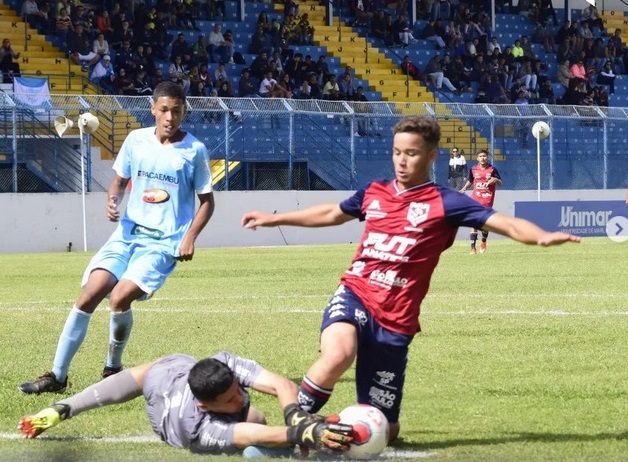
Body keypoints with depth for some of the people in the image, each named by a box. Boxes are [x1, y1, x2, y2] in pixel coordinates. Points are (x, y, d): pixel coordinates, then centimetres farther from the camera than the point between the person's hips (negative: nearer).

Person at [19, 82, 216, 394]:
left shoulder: (194, 150, -6)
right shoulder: (136, 140, 3)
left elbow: (207, 201, 3)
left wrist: (190, 237, -11)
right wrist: (113, 200, -6)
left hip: (164, 242, -4)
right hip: (128, 232, 4)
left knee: (119, 298, -23)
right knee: (88, 296, -10)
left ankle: (113, 369, 2)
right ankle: (57, 375, -1)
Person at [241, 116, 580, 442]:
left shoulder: (445, 202, -2)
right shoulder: (374, 193, 12)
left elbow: (506, 223, -12)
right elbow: (331, 214, 33)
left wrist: (541, 236, -33)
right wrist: (273, 218, 43)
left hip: (393, 320, -2)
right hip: (353, 297, 2)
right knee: (338, 354, -36)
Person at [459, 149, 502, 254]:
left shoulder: (492, 169, -1)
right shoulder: (473, 169, 5)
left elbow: (500, 183, 1)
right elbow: (470, 181, 21)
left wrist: (495, 180, -21)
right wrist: (464, 189, 4)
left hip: (487, 201, -1)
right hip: (475, 200, 1)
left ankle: (483, 241, 31)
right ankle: (473, 247, -5)